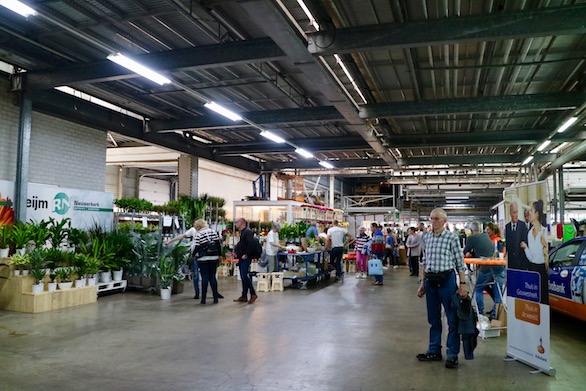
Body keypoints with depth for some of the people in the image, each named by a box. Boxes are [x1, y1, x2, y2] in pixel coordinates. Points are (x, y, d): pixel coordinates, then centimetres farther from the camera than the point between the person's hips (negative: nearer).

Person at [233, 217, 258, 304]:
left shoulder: (248, 232, -12)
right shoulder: (242, 232, 19)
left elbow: (251, 244, -24)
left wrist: (246, 254, -23)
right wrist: (237, 252, 16)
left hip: (246, 258, -10)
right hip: (241, 258, 10)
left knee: (245, 276, -12)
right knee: (243, 277, 10)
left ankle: (253, 294, -4)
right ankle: (244, 296, 15)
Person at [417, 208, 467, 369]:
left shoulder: (452, 238, -7)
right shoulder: (426, 237, 8)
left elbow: (460, 263, -5)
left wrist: (463, 285, -10)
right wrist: (422, 283, 14)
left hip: (446, 279, -5)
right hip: (430, 280, 5)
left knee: (452, 318, 4)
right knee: (433, 318, 14)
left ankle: (453, 354, 15)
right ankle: (434, 351, 27)